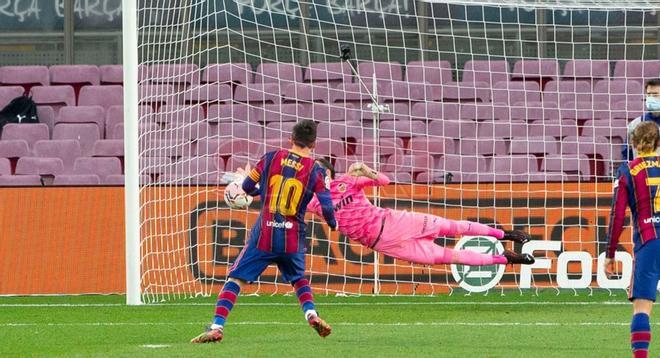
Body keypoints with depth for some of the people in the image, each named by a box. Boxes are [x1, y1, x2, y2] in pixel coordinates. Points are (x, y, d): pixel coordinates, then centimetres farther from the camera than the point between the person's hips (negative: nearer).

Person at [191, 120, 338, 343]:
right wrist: (333, 224, 15)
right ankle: (311, 314, 3)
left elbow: (247, 187, 11)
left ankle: (217, 327, -11)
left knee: (236, 279, 2)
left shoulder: (271, 158, 2)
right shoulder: (316, 171, -1)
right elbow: (327, 207, -7)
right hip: (293, 237, 1)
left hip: (264, 234, -1)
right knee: (298, 279, 27)